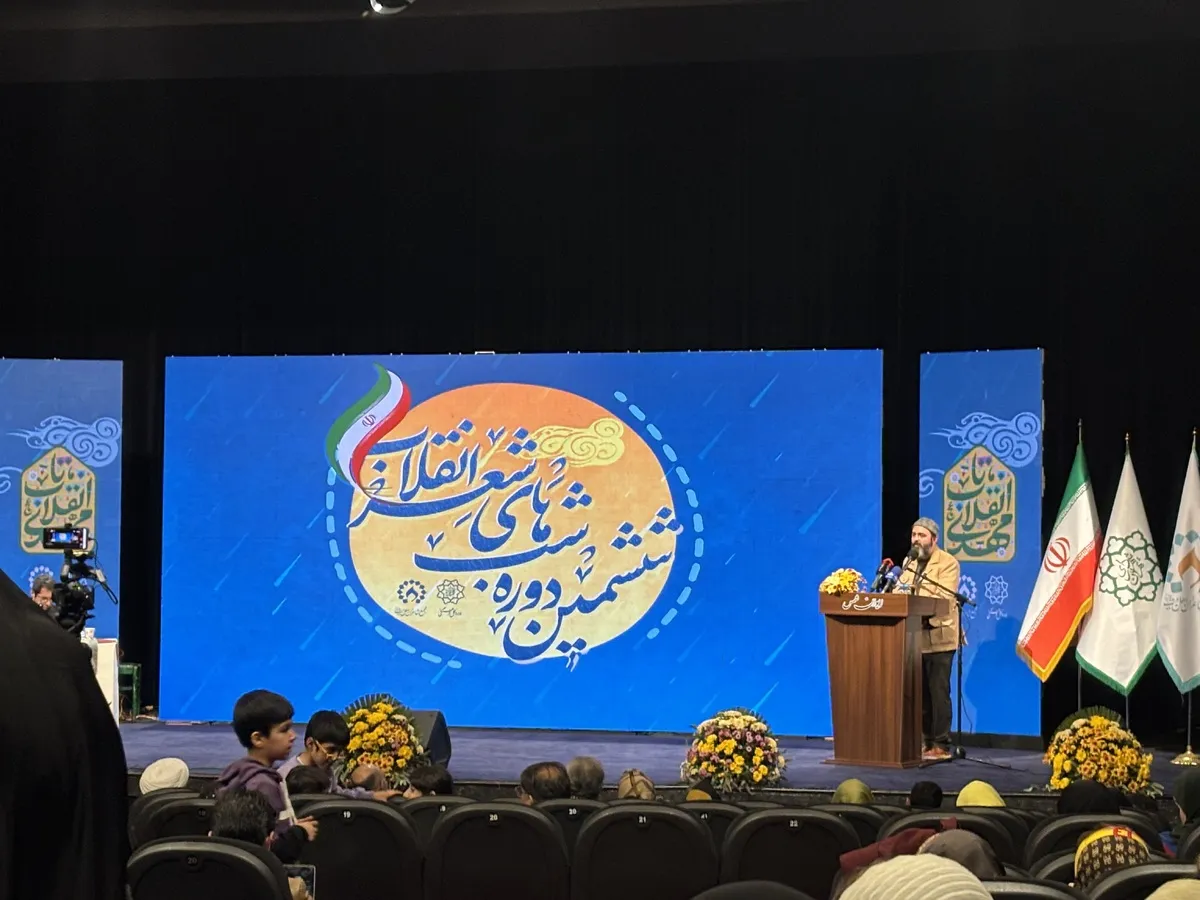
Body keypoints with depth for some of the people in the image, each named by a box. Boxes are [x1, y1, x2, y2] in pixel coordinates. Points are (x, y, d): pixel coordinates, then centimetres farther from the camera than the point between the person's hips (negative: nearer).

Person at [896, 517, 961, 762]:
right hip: (914, 637, 7)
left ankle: (941, 746, -2)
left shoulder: (948, 563, -7)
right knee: (920, 693, 10)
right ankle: (925, 741, 16)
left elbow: (943, 597, -19)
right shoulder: (908, 563, 17)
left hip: (937, 637, -7)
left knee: (938, 692, -5)